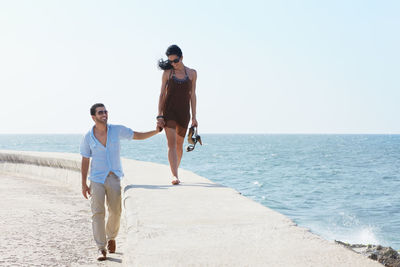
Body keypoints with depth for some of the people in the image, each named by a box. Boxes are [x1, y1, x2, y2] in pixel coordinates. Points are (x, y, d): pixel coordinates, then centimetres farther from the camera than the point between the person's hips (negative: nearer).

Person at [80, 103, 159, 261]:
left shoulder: (117, 130, -3)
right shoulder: (88, 138, -4)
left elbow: (137, 136, 7)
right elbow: (85, 161, 3)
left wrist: (156, 131, -5)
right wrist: (84, 184, 2)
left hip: (114, 178, 1)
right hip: (97, 179, -1)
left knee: (115, 211, 5)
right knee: (97, 213, -8)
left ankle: (111, 237, 33)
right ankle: (101, 249, -3)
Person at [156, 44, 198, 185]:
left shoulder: (192, 73, 6)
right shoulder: (167, 73, 3)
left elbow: (192, 95, 9)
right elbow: (162, 94, 4)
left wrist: (194, 117, 7)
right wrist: (159, 116, -4)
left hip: (183, 112, 2)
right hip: (168, 110, -2)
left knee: (179, 144, 10)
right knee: (171, 143, -13)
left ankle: (175, 170, 30)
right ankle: (175, 175, -20)